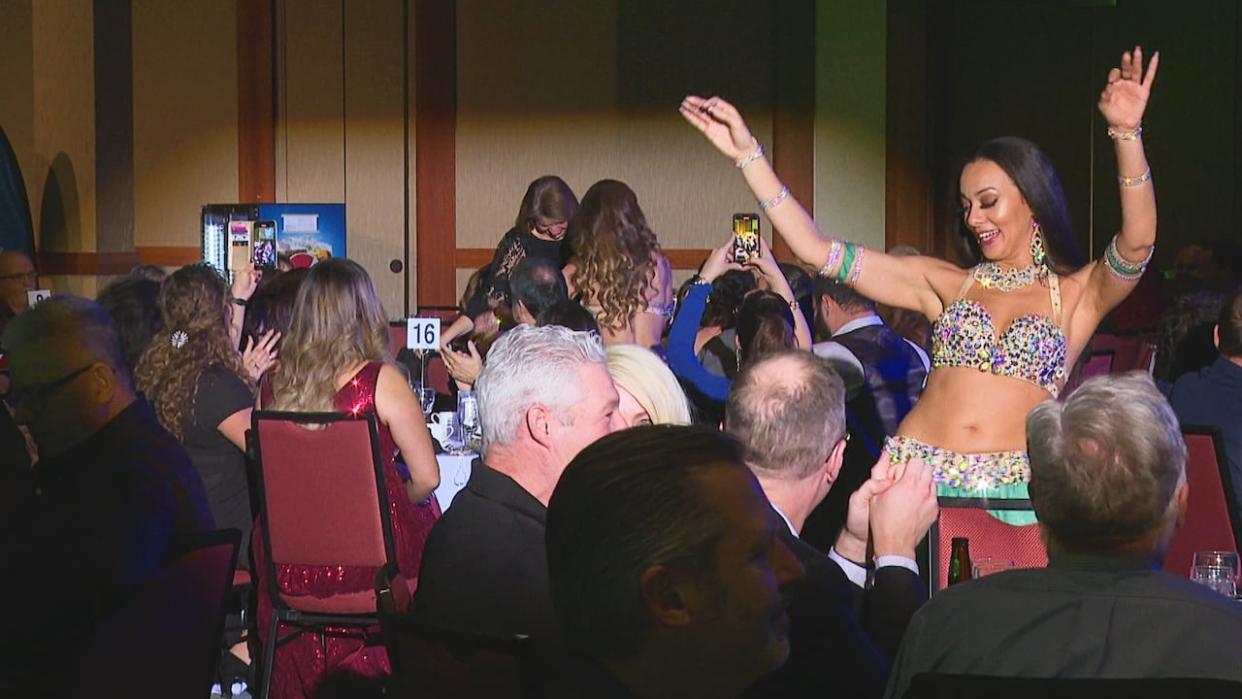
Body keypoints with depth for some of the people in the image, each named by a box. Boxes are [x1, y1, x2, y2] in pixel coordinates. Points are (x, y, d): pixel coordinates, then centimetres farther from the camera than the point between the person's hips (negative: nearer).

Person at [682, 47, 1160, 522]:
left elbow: (1137, 243, -11)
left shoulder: (1076, 295, 9)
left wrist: (1127, 134, -24)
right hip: (919, 481, 2)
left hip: (1015, 489, -2)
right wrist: (747, 154, 4)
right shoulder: (945, 285, 13)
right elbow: (816, 250, 9)